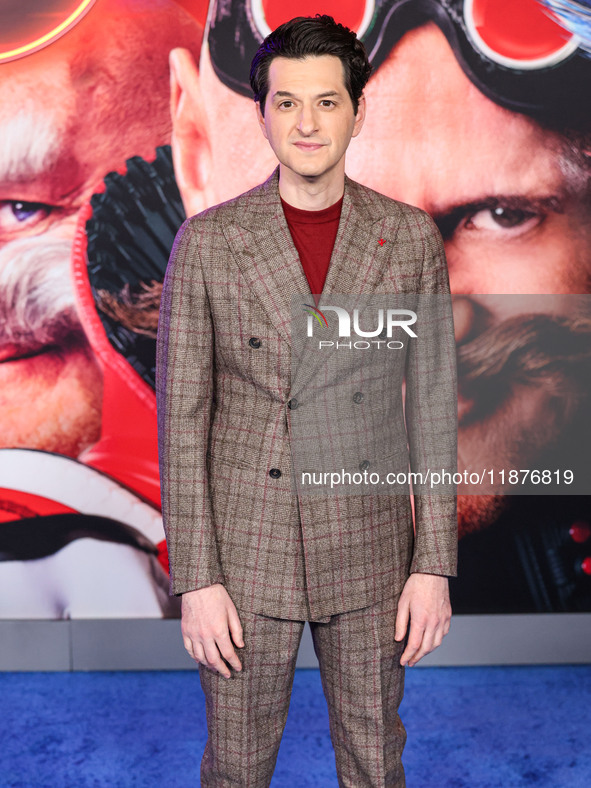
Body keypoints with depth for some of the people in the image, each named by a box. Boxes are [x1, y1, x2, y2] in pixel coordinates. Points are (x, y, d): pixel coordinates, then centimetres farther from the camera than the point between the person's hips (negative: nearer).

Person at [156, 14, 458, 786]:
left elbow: (432, 406, 0)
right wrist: (195, 579, -8)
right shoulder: (207, 241, -7)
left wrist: (435, 565, -2)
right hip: (246, 555, -1)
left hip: (370, 553, 1)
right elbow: (182, 418, -6)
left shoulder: (410, 237, -3)